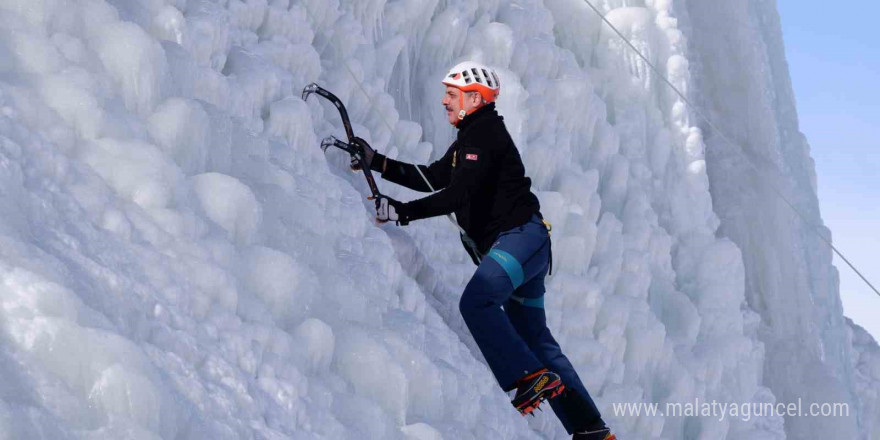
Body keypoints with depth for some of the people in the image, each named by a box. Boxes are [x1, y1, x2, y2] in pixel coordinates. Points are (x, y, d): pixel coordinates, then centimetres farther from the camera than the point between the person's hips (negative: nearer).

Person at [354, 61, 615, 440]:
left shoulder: (484, 133, -11)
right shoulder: (472, 135, 21)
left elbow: (459, 194, -22)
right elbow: (431, 179, 24)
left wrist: (403, 212, -25)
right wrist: (376, 162, 18)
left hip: (521, 235, -11)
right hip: (513, 242, 11)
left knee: (476, 301, -28)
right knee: (533, 337, 11)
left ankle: (532, 378, -28)